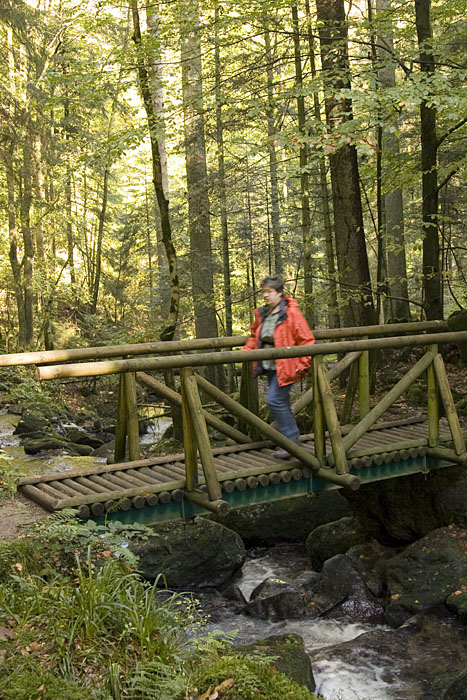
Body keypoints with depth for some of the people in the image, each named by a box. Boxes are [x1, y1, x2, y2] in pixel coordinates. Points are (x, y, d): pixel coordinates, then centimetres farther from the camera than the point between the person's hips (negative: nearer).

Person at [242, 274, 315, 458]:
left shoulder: (291, 313, -13)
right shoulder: (262, 314, 9)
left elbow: (307, 340, -11)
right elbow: (254, 337, 24)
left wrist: (302, 365, -13)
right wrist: (245, 352, 7)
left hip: (286, 367, -8)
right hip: (269, 366, 8)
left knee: (275, 400, -16)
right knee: (280, 403, 13)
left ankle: (290, 440, -6)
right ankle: (293, 435, 27)